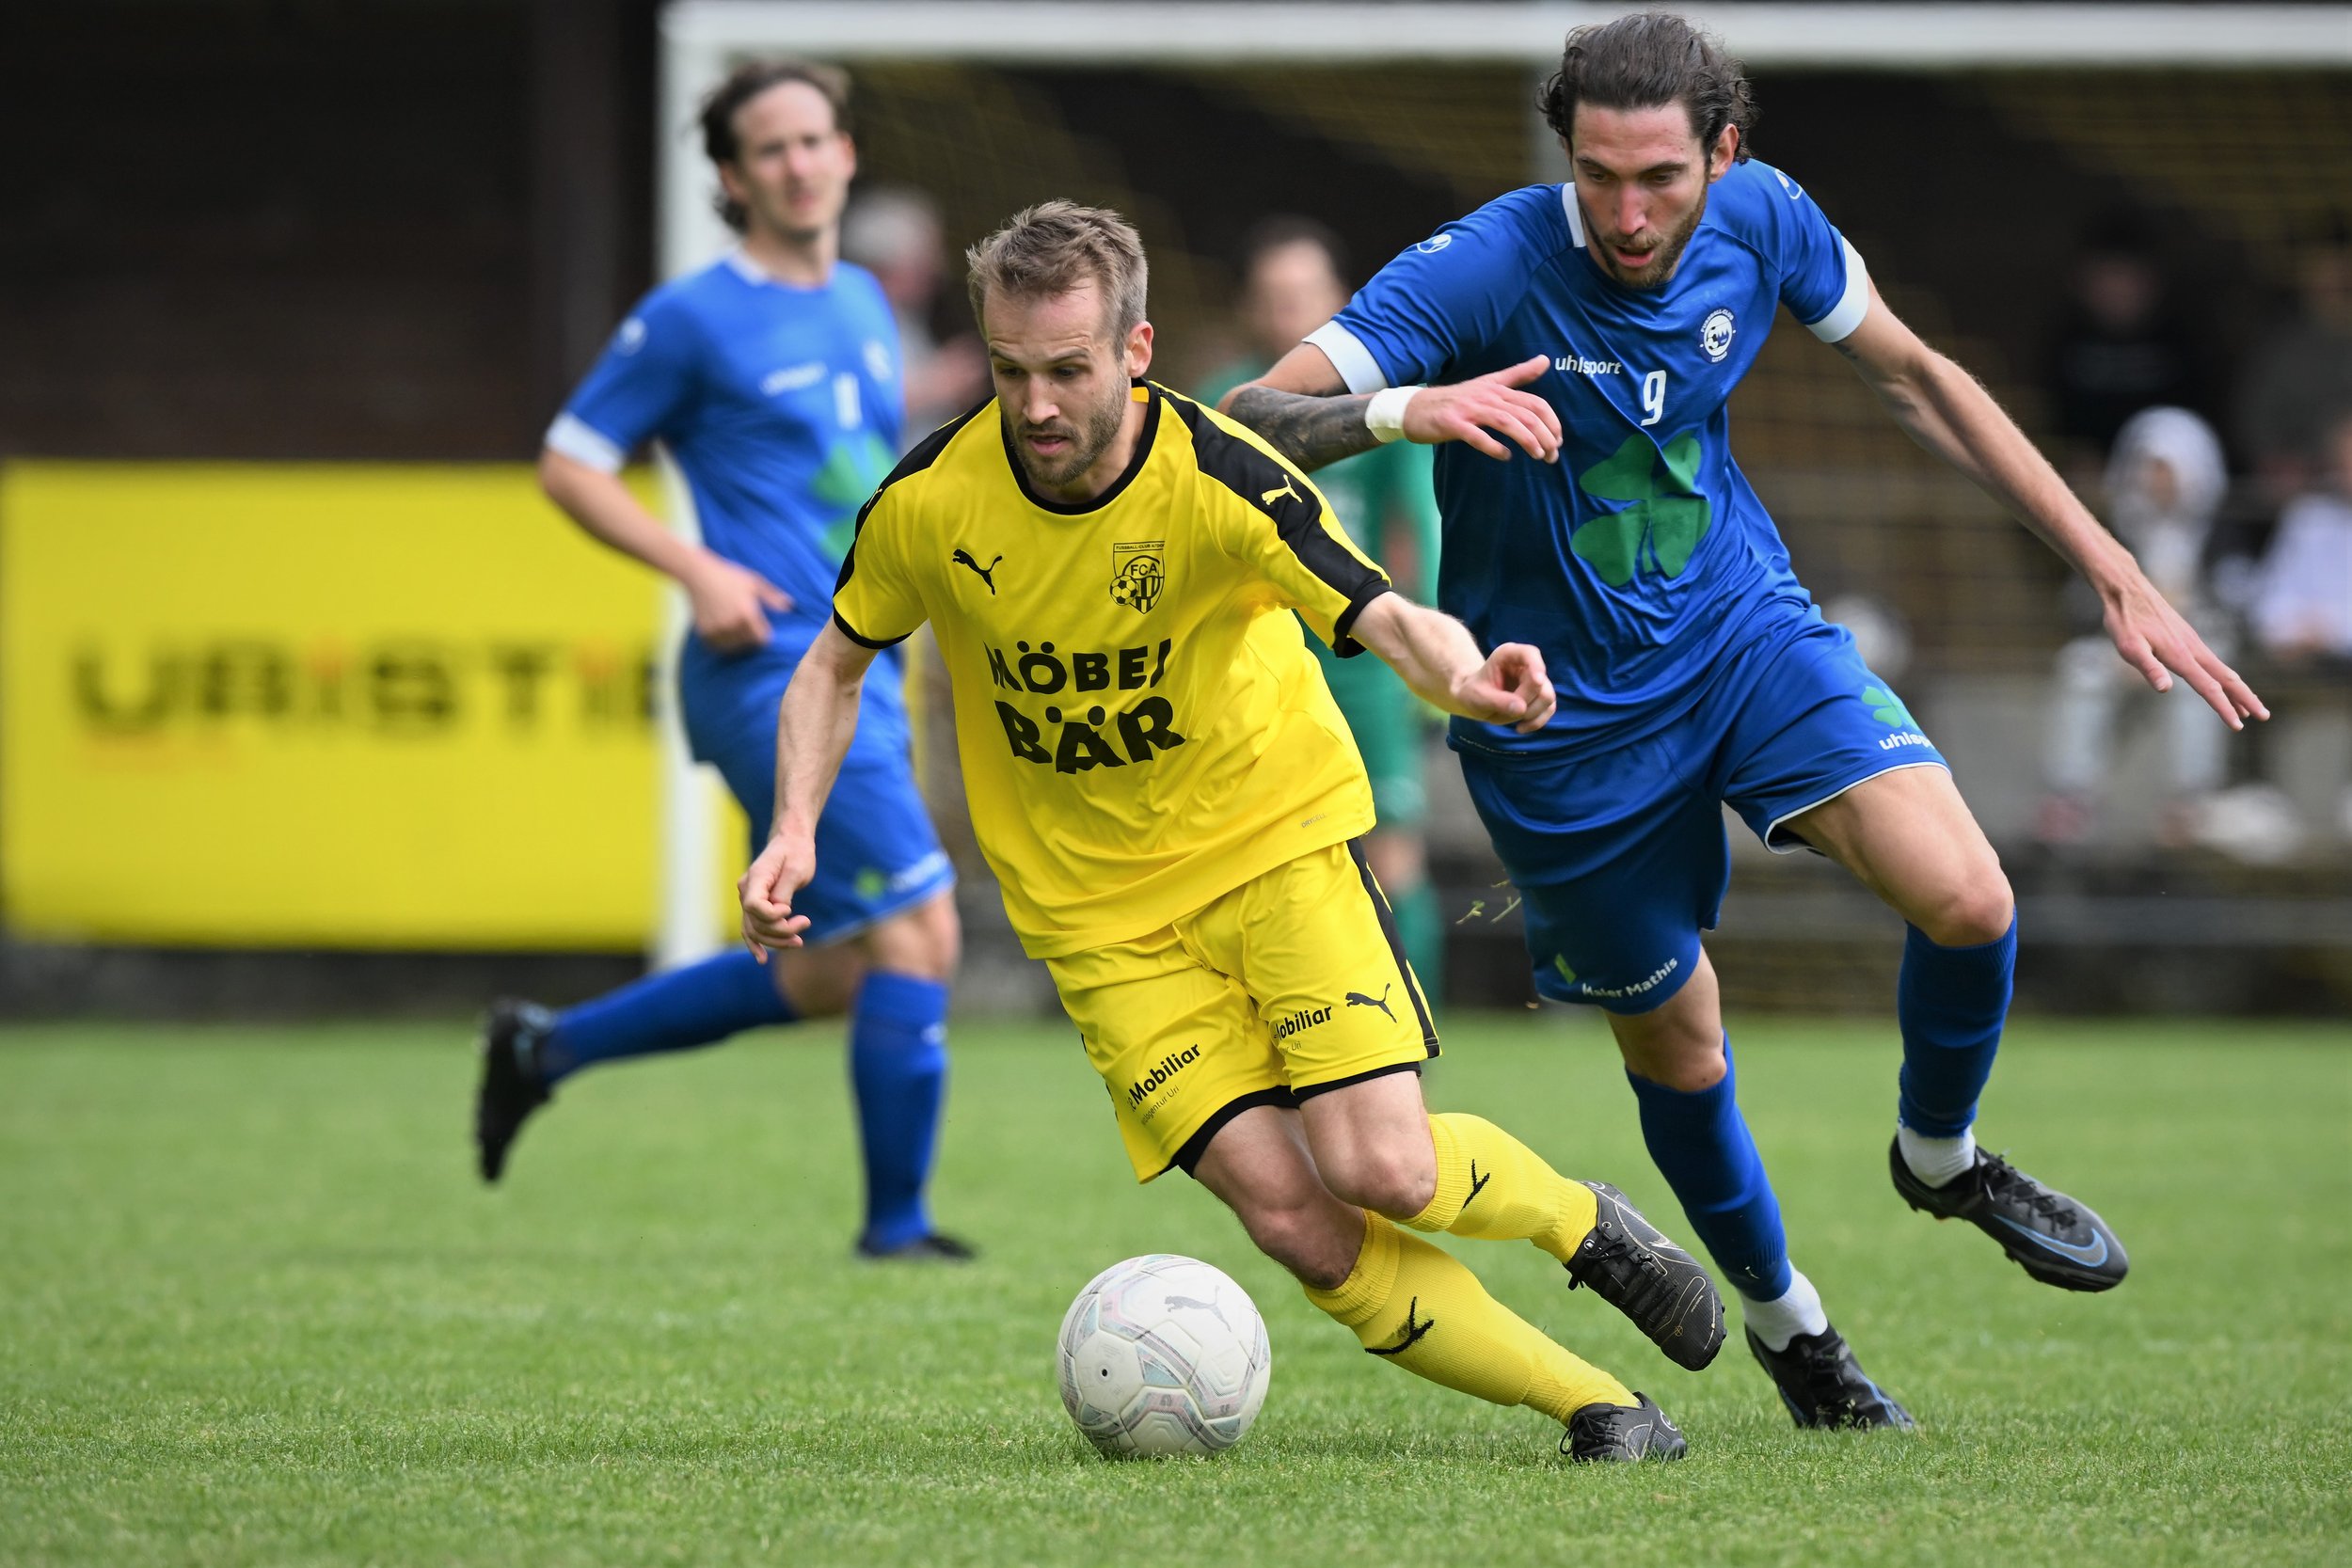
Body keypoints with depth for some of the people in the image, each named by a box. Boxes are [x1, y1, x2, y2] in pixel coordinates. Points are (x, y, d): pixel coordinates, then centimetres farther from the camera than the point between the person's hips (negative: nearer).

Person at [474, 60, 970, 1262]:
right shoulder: (695, 318, -6)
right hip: (771, 671, -9)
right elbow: (568, 464, -3)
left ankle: (547, 1046, 24)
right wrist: (697, 569, -15)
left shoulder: (864, 306, 16)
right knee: (919, 928, -14)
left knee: (833, 977, 12)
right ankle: (896, 1223, -5)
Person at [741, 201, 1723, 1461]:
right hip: (1100, 912, 2)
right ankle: (1592, 1403, 0)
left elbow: (1382, 619, -28)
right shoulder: (928, 501, -13)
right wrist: (795, 831, -9)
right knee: (1294, 1219, -14)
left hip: (1273, 837, -2)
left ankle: (1582, 1220, 17)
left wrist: (1461, 671, -51)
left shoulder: (1218, 482, -21)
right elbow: (836, 664, 5)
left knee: (1383, 1170, -18)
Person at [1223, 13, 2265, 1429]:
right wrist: (1405, 409, -51)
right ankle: (1787, 1324, 36)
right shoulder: (1484, 272, -26)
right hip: (1564, 712, -3)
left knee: (1967, 899, -17)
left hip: (1742, 623, 3)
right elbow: (1249, 424, -30)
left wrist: (2110, 567, 5)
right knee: (1677, 1046, 8)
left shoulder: (1763, 224, -12)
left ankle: (1941, 1156, 14)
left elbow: (1913, 377, 6)